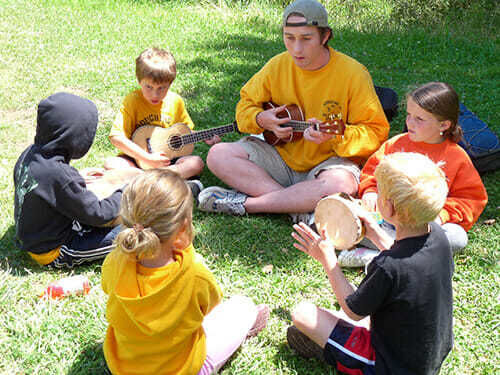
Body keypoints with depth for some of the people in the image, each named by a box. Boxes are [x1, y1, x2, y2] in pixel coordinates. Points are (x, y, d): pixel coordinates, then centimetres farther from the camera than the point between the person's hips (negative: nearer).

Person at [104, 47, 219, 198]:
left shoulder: (176, 101, 1)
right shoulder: (132, 101, -10)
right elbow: (116, 137, -17)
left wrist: (204, 137, -6)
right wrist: (148, 158, -22)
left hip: (167, 159, 2)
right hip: (137, 159, -2)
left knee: (197, 163, -23)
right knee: (111, 164, -29)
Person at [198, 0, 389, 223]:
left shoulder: (353, 73, -13)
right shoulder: (277, 66, -2)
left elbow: (376, 132, -12)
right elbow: (246, 104, 11)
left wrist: (334, 135, -30)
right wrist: (261, 120, -13)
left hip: (328, 160, -4)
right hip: (281, 158, 4)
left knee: (341, 186, -39)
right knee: (218, 155, -16)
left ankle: (244, 202, -24)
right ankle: (300, 207, -24)